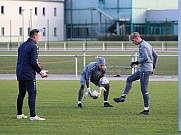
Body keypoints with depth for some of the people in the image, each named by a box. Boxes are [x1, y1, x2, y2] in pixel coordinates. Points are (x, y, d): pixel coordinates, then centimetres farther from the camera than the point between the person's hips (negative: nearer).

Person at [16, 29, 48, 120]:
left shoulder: (22, 46, 16)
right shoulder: (33, 46, -11)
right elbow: (33, 62, -17)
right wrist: (40, 71, -7)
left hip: (20, 73, 9)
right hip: (28, 74, -9)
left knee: (21, 94, 15)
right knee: (32, 93, -8)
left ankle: (19, 114, 20)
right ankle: (33, 115, -14)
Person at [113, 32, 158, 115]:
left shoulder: (142, 46, -14)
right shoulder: (147, 44, 16)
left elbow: (145, 58, -26)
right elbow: (155, 56, 20)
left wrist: (137, 63, -14)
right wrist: (153, 67, 23)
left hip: (145, 70, -11)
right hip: (143, 69, 11)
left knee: (144, 90, -6)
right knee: (129, 79, 16)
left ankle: (146, 110, -3)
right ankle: (123, 97, 10)